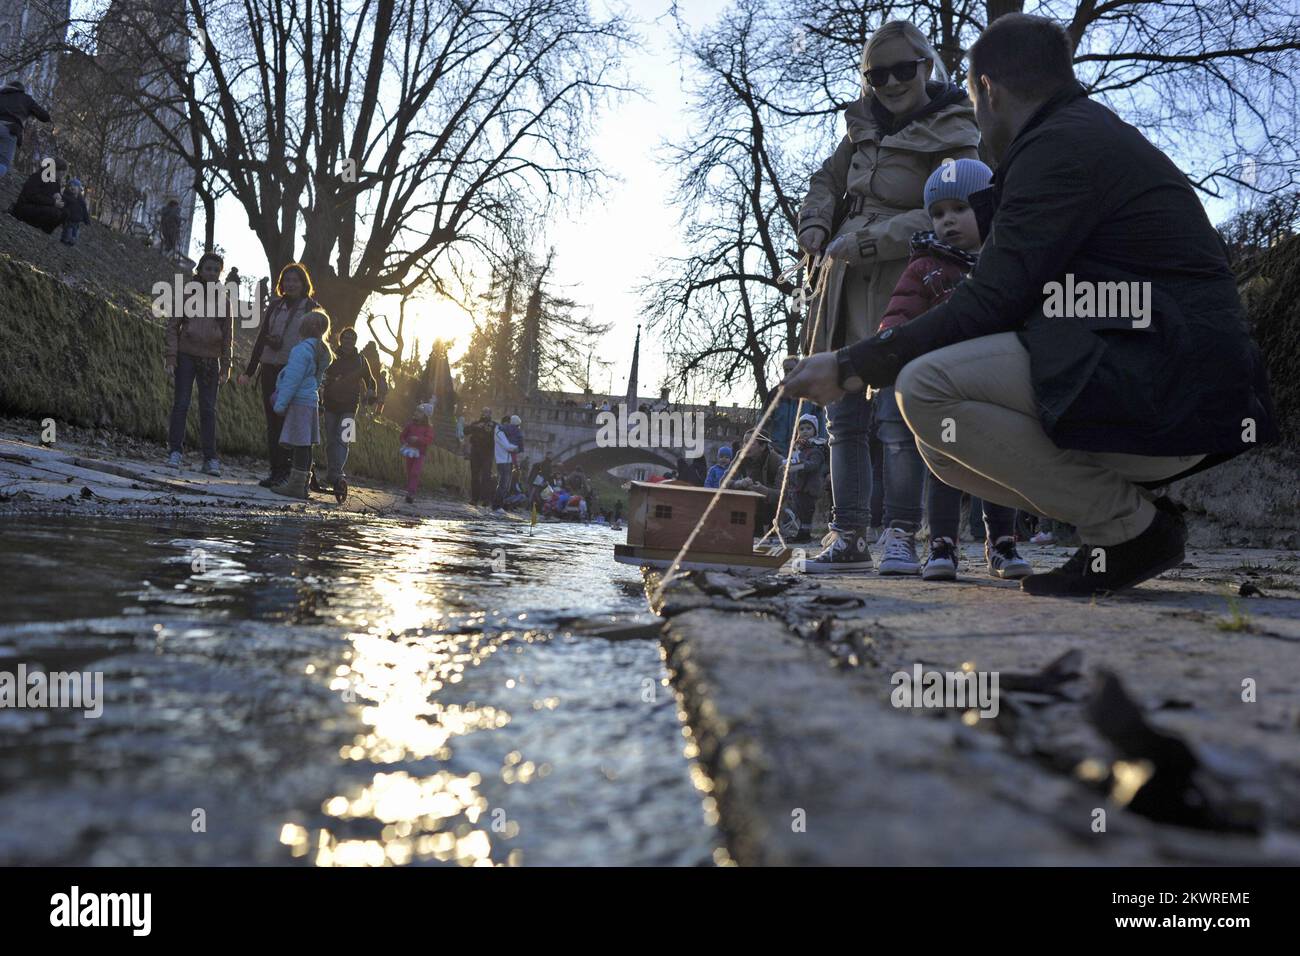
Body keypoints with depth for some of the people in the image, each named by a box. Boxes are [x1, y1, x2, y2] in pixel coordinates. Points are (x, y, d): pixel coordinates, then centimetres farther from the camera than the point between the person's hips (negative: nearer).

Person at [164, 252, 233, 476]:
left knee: (208, 409, 2)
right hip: (186, 356, -2)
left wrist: (225, 367, 6)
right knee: (180, 404, -1)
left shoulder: (223, 299, 7)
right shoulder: (186, 293, 1)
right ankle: (175, 452, 6)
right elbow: (172, 327, 0)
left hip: (210, 359, 2)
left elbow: (228, 335, 10)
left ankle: (210, 459, 4)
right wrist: (170, 358, -8)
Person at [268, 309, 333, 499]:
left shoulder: (302, 349, -15)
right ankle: (301, 483, 17)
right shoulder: (322, 352, 14)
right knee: (304, 444, 12)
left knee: (299, 444, -7)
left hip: (299, 401, -9)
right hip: (312, 400, 9)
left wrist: (281, 404, -14)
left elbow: (293, 379, -18)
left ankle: (296, 485, -6)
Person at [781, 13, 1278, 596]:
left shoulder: (1057, 145, -10)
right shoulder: (1098, 134, 20)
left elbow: (987, 307, -16)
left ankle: (1129, 526, -10)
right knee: (943, 445, 10)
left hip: (1165, 399, -10)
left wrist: (850, 367, -10)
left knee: (927, 387, -21)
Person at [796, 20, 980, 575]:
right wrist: (814, 227, 4)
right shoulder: (866, 125, 16)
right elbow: (827, 181, 25)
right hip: (846, 283, 7)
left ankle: (902, 536, -8)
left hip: (901, 284, -6)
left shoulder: (952, 137, -3)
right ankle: (848, 538, 9)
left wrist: (864, 242, -20)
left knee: (897, 414, -14)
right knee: (844, 415, 4)